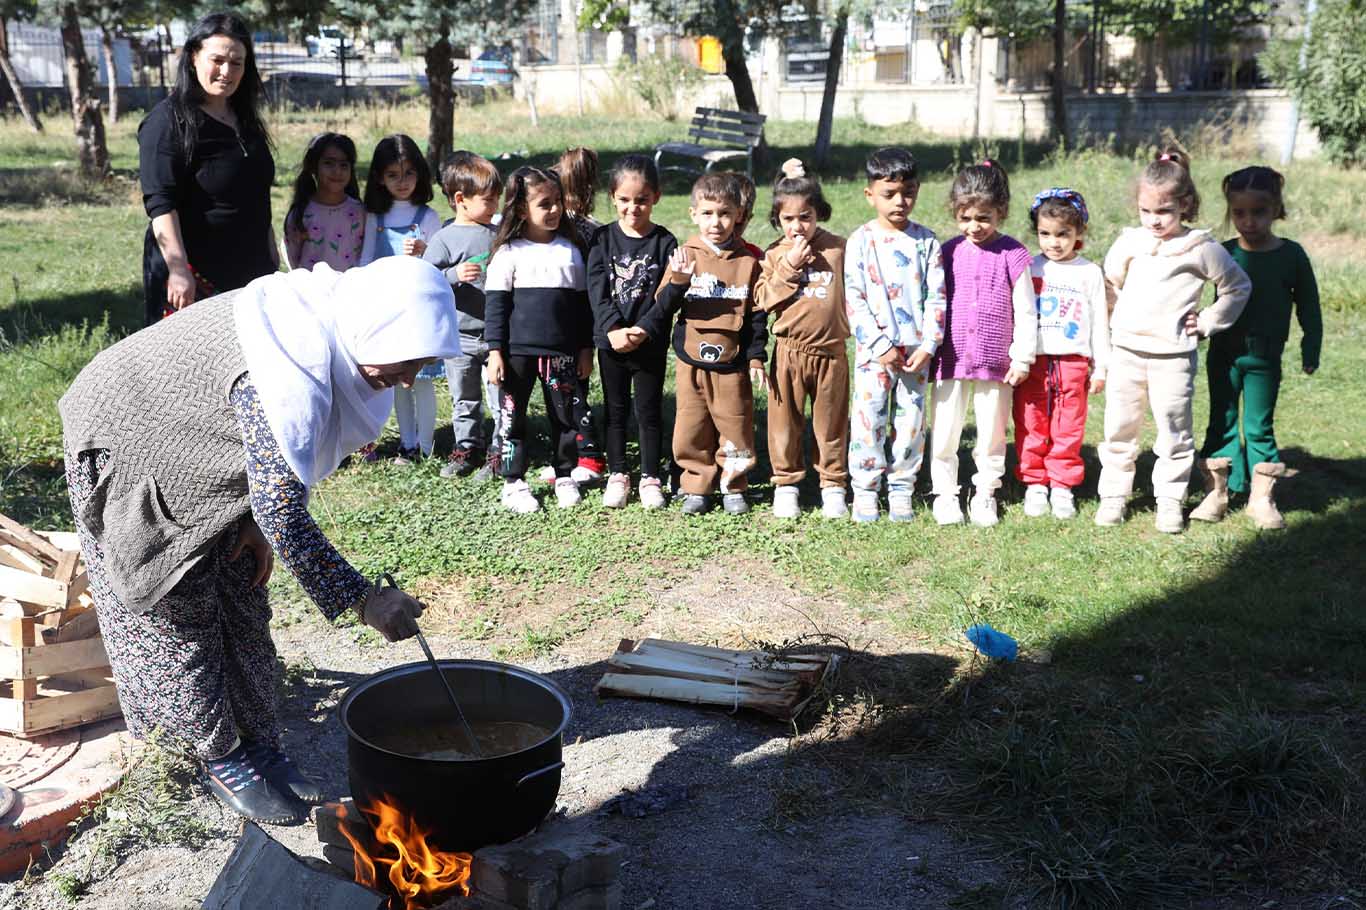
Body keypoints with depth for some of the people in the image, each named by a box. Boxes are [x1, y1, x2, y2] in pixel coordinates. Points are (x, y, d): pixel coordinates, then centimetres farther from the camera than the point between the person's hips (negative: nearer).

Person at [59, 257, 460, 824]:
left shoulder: (327, 326, -13)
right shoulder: (284, 371, -40)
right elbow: (283, 513, -40)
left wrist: (259, 523, -4)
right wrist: (363, 600, -36)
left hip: (200, 461, 8)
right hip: (127, 453, -8)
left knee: (241, 611, 10)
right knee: (177, 619, 1)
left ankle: (260, 748, 21)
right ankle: (223, 761, 15)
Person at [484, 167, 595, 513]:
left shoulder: (571, 250, 7)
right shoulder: (509, 253, -3)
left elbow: (582, 302, 12)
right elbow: (495, 304, -3)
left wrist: (586, 348, 11)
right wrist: (495, 351, -8)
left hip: (561, 352, 3)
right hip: (518, 351, -2)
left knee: (564, 416, 9)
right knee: (513, 417, 4)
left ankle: (565, 477, 24)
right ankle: (513, 483, 15)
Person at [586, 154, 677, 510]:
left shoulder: (664, 242, -3)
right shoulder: (603, 239, 0)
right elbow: (597, 290, -8)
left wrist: (643, 331, -20)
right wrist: (613, 329, -19)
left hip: (651, 343, -1)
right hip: (610, 341, 1)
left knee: (650, 411, 7)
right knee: (616, 410, 11)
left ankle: (650, 477, 18)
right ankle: (617, 475, 22)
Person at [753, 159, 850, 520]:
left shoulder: (838, 248, 1)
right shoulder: (775, 254, 1)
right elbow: (763, 299, -8)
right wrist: (789, 267, -15)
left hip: (830, 351, 0)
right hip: (789, 351, 1)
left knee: (831, 421, 8)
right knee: (785, 421, 7)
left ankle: (833, 486, 20)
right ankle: (785, 484, 21)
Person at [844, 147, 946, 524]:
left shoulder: (926, 241, 4)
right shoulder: (861, 241, -1)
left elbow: (936, 297, 2)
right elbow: (854, 299, -5)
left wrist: (928, 345, -8)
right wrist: (880, 345, -12)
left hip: (917, 349, 2)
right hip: (874, 348, -2)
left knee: (911, 419, 6)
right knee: (868, 419, -3)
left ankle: (901, 490, 17)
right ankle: (864, 492, 9)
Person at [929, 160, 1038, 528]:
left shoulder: (1012, 254, -4)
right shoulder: (949, 252, 3)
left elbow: (1025, 311, -2)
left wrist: (1022, 358, -5)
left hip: (995, 361, -2)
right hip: (951, 359, 2)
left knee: (992, 433, 8)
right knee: (944, 433, 3)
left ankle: (985, 493, 23)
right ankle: (945, 493, 17)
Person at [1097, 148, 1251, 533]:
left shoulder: (1201, 248, -5)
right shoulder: (1129, 242, 4)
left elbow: (1238, 287, 7)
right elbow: (1111, 281, 23)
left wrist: (1206, 322, 2)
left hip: (1173, 356, -3)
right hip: (1126, 350, 3)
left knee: (1174, 431, 4)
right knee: (1118, 428, 8)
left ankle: (1170, 501, 16)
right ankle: (1113, 495, 18)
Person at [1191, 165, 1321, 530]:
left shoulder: (1291, 254, -4)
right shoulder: (1222, 253, -4)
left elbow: (1309, 306, 4)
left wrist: (1311, 349, 3)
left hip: (1265, 358, -1)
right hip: (1223, 354, 1)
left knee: (1259, 428, 6)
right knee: (1221, 424, 8)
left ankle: (1262, 499, 16)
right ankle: (1216, 493, 17)